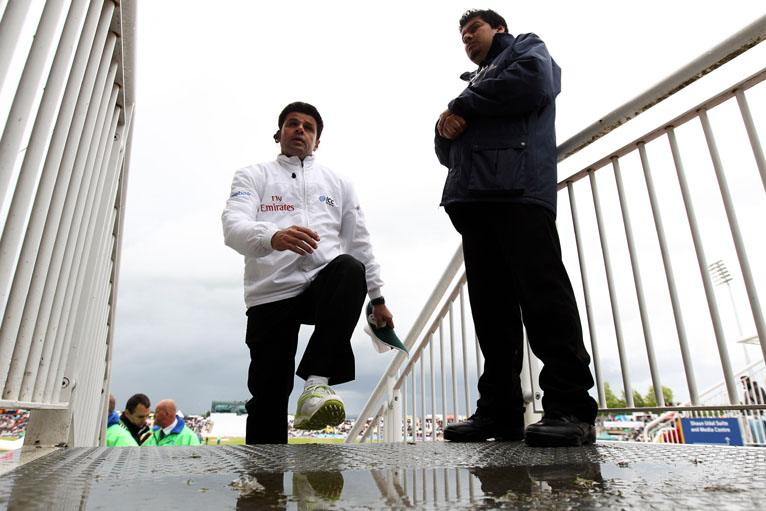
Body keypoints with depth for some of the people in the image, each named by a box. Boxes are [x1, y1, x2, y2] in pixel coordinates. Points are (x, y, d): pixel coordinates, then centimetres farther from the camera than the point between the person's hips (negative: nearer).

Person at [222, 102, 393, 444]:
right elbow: (233, 225, -6)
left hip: (324, 285, 1)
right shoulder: (252, 177, 15)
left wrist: (378, 299, 15)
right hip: (271, 294, 0)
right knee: (268, 395, -4)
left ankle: (317, 383, -32)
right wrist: (273, 238, -29)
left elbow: (360, 244, 21)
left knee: (350, 268, -33)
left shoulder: (338, 184, 22)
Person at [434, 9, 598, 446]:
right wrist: (447, 129, 6)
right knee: (491, 305, -2)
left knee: (542, 292, -16)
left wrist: (462, 106, 2)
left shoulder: (527, 47, 22)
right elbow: (447, 153, 29)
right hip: (472, 197, 7)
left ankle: (571, 408, -14)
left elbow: (533, 82, -5)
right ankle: (500, 410, -1)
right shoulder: (475, 83, 39)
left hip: (519, 186, -6)